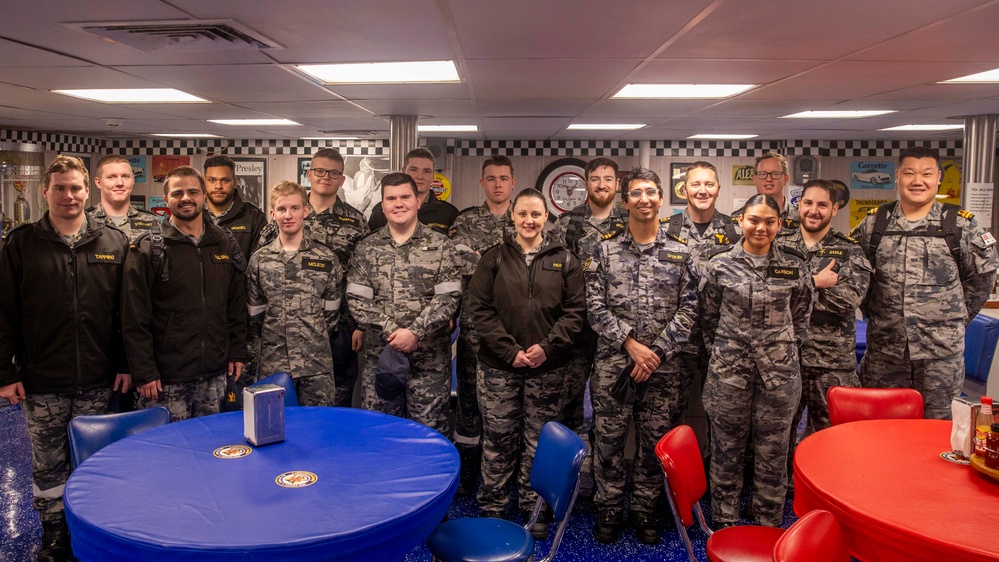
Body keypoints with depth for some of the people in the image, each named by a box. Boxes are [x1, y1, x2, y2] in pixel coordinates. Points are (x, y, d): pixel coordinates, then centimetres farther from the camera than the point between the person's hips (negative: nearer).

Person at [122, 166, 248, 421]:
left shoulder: (225, 245, 9)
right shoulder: (148, 249, -4)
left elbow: (238, 306, 13)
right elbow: (134, 318, -7)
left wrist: (237, 353, 7)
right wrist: (144, 372, -10)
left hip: (215, 375, 4)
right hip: (166, 380, -4)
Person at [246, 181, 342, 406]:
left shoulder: (326, 258, 2)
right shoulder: (259, 260, 4)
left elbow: (331, 311, 6)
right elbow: (254, 312, 9)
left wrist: (315, 337, 5)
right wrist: (273, 340, 9)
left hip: (317, 363, -1)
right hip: (273, 362, 1)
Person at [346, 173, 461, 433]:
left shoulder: (441, 245, 1)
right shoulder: (366, 248, 6)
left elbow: (448, 298, -7)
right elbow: (356, 300, -1)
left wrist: (414, 332, -16)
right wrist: (392, 331, -13)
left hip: (430, 359, -2)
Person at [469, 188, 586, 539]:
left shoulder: (564, 260, 6)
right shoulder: (494, 258, 4)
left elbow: (575, 310, 2)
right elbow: (480, 310, -2)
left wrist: (548, 347, -11)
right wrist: (510, 351, -12)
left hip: (549, 368, 1)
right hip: (499, 366, 0)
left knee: (538, 442, 9)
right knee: (498, 439, 7)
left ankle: (534, 508, 23)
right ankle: (491, 508, 21)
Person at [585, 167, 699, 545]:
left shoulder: (680, 254, 4)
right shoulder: (605, 251, 2)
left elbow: (688, 310, 0)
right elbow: (595, 306, -3)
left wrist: (656, 352, -10)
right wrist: (630, 343, -13)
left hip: (662, 367, 1)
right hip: (612, 363, 0)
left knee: (654, 442, 9)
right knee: (609, 439, 6)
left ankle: (644, 509, 26)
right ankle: (609, 509, 22)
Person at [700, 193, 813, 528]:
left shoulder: (795, 267, 2)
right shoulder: (719, 265, -1)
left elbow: (801, 318, 11)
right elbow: (708, 317, 7)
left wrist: (785, 351, 6)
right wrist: (722, 353, 6)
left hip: (779, 372, 1)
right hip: (728, 371, 0)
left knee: (773, 451, 8)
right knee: (727, 449, 8)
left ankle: (768, 526, 24)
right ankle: (723, 525, 23)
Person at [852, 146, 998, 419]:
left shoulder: (961, 225, -1)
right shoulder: (873, 223, 2)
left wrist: (957, 317, 4)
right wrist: (871, 309, 5)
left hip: (942, 349, -1)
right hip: (884, 346, 1)